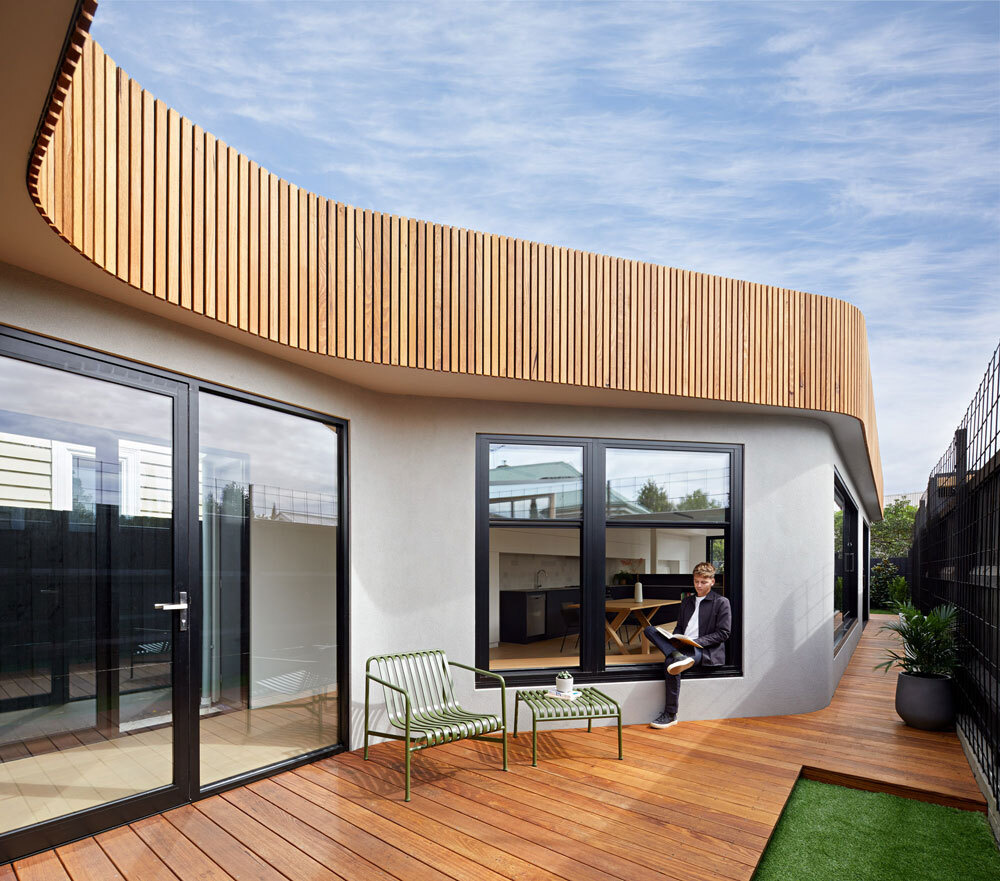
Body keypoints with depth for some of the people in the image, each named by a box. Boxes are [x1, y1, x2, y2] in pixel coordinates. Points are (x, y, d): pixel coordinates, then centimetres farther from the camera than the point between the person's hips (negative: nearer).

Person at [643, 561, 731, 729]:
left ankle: (670, 715, -27)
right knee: (649, 630, -13)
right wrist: (675, 640, 0)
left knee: (670, 663, -34)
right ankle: (677, 656, -37)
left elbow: (723, 633, -4)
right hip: (682, 647, 7)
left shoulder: (721, 602, 3)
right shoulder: (687, 601, 23)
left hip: (708, 651, -7)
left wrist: (696, 641, -15)